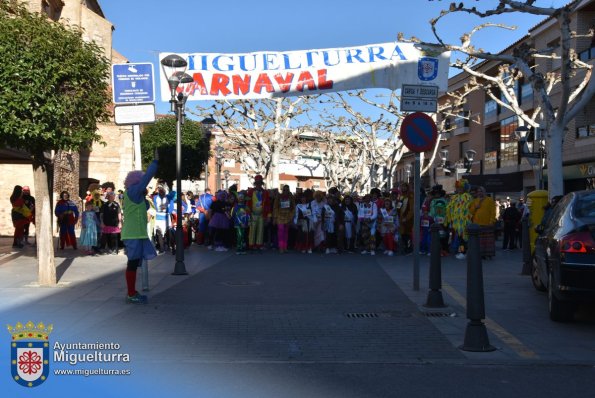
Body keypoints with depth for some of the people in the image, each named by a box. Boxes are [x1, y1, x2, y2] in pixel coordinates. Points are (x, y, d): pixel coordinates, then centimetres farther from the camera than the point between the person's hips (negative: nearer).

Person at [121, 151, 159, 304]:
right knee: (133, 263, -6)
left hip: (136, 233, 10)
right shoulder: (132, 191, -12)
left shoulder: (133, 194, 16)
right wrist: (155, 161, -12)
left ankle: (132, 292, 20)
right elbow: (146, 178, -16)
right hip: (134, 234, -10)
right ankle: (131, 295, -3)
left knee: (134, 263, 13)